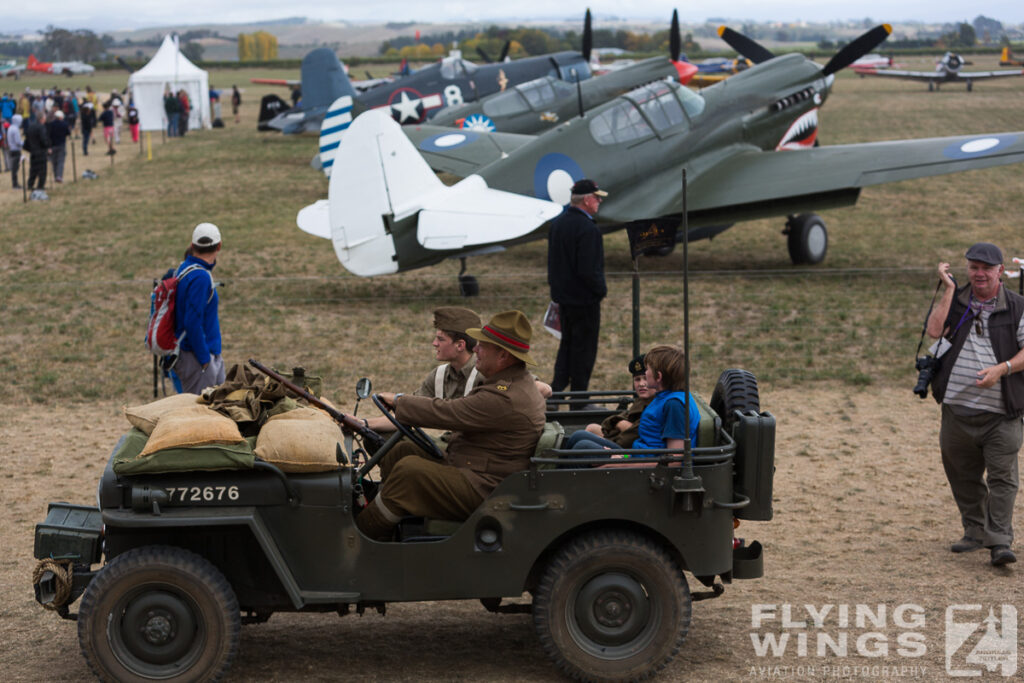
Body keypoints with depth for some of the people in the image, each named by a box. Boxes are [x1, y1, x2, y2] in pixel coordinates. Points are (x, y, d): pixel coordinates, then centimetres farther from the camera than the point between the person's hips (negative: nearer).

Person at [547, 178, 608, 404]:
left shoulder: (557, 223, 6)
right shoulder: (587, 229, -22)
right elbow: (588, 270, -24)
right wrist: (601, 289, -9)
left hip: (563, 296, 8)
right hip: (584, 299, -8)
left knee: (567, 343, 20)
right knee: (584, 349, 3)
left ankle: (555, 391, 17)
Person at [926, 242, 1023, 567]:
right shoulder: (955, 301, 8)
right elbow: (935, 330, -10)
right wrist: (948, 288, -8)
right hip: (957, 408, 3)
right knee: (963, 475, 12)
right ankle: (975, 531, 27)